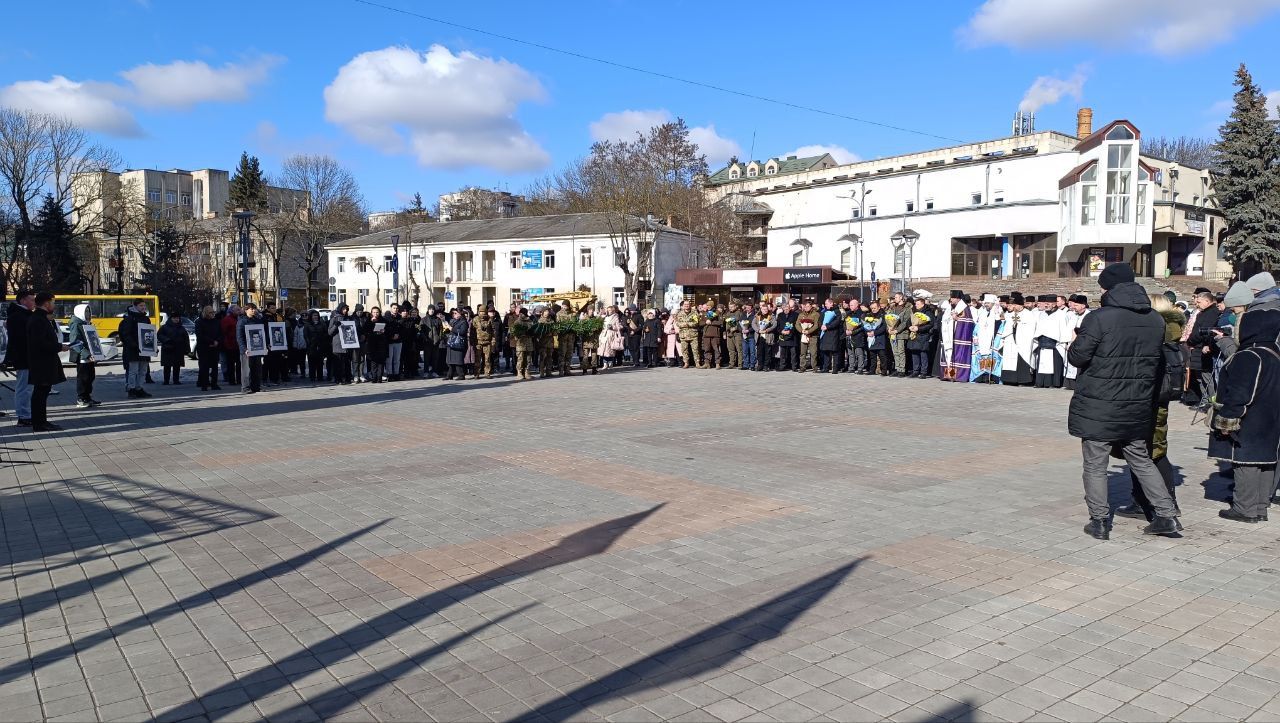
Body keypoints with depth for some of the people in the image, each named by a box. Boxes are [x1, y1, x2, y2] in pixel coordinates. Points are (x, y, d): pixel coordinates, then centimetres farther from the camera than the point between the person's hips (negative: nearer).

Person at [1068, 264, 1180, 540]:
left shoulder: (1099, 318, -17)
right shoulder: (1156, 320, 4)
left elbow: (1078, 356, -15)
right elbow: (1158, 362, 12)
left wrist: (1076, 341, 6)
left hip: (1098, 408, -6)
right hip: (1137, 407, 6)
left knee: (1095, 465, 5)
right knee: (1141, 460, 20)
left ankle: (1099, 521, 10)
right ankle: (1166, 515, 20)